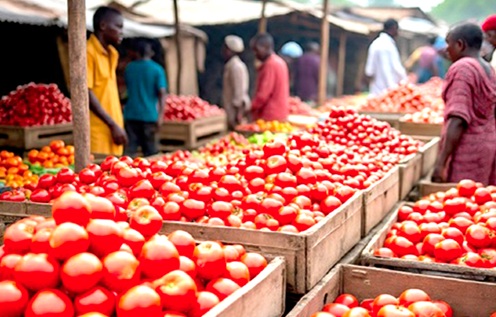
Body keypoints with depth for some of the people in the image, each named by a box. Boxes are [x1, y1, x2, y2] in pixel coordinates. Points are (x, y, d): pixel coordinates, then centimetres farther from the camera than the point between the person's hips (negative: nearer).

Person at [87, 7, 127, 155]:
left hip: (112, 127, 8)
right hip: (97, 131, -8)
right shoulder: (88, 52, -9)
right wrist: (113, 125, -16)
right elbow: (86, 94, -15)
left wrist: (116, 125, 14)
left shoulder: (112, 54, 15)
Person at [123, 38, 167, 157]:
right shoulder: (157, 69, -3)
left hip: (131, 114, 2)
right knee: (150, 151, 8)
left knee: (130, 148, 2)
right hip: (149, 115, -2)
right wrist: (160, 115, -13)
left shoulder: (129, 68, 7)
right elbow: (162, 93, -11)